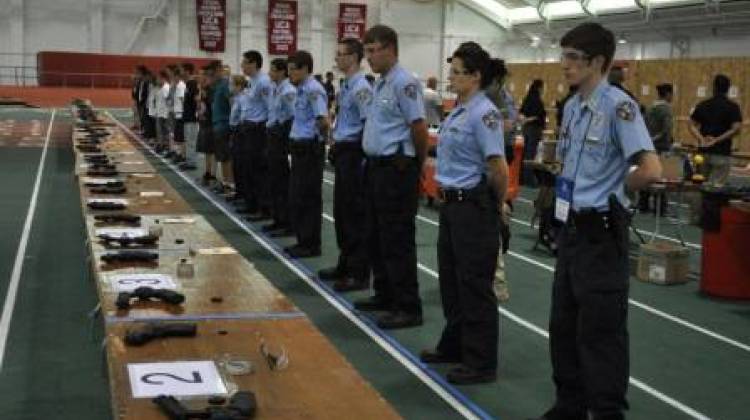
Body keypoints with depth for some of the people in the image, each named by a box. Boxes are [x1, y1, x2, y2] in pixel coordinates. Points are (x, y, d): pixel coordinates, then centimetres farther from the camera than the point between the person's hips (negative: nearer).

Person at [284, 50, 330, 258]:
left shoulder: (313, 90, -17)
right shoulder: (301, 90, 12)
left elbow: (324, 121, -25)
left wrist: (319, 139, -9)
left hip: (310, 149, -9)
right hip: (299, 147, 9)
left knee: (308, 197, -3)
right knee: (296, 196, 13)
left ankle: (311, 245, 6)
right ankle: (302, 240, 22)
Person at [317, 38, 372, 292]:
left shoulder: (361, 88, -16)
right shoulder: (346, 87, 13)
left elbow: (369, 125, -22)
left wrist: (356, 154, -20)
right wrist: (336, 146, 16)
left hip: (353, 154, -10)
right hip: (342, 153, 10)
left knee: (355, 214, -4)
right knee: (341, 211, 15)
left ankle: (359, 274, 3)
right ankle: (345, 265, 26)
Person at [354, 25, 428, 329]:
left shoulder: (404, 83, -16)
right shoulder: (380, 84, 14)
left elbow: (419, 128, -17)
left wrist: (418, 165, -5)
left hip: (396, 169, -10)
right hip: (376, 167, 10)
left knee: (397, 241, -5)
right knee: (376, 237, 17)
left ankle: (408, 308, 3)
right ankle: (385, 295, 29)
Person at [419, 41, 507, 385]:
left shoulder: (483, 114, -17)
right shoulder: (458, 111, 11)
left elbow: (499, 169, -21)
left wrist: (496, 203, -6)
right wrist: (448, 195, 17)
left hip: (473, 207, -9)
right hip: (452, 203, 9)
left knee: (475, 285, -2)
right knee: (451, 279, 18)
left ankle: (481, 363, 8)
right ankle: (454, 346, 33)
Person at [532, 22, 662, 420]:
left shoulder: (618, 106, -17)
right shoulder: (572, 107, 9)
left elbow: (650, 169, -25)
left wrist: (613, 190, -9)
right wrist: (569, 193, 10)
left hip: (601, 232, -9)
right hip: (572, 228, 9)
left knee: (600, 331, 0)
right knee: (563, 324, 16)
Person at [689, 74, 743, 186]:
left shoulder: (702, 105, 8)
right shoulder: (733, 107, -4)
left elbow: (692, 126, 3)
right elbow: (736, 129, -14)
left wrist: (701, 139, -8)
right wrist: (717, 140, -12)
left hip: (703, 152, 4)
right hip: (722, 154, -4)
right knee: (717, 186, -6)